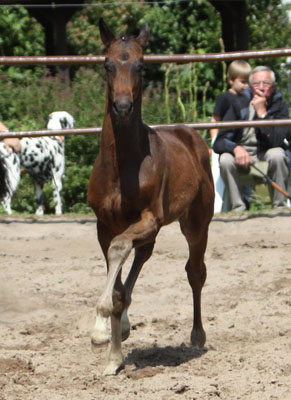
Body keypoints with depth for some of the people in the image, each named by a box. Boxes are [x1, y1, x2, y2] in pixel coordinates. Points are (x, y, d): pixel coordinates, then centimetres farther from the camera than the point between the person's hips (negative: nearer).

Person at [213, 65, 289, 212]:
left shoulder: (279, 106, -9)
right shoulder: (239, 104, -8)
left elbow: (276, 141, -26)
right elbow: (219, 143, -14)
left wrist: (262, 112, -27)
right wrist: (236, 148, -36)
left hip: (266, 154, -1)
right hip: (242, 153, 1)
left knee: (277, 154, -34)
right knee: (225, 159, -31)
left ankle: (279, 207, -21)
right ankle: (238, 208, -20)